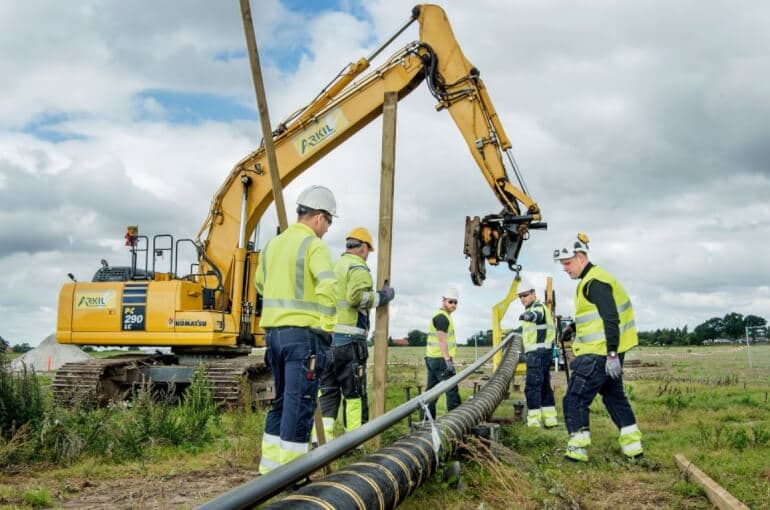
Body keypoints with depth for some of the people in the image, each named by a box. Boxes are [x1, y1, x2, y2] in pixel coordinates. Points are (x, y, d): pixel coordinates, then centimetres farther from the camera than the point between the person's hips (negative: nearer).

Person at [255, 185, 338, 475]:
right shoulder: (314, 245, -10)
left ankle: (269, 467, 23)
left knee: (282, 401, 18)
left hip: (274, 331, 8)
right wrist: (327, 326, -15)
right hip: (303, 333, -8)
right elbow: (327, 286, -24)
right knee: (300, 405, -2)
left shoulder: (273, 244, 14)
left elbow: (260, 282, 28)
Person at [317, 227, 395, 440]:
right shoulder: (358, 268, -5)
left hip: (325, 335, 7)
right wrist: (381, 297, -8)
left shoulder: (332, 267, 20)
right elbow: (357, 297, -21)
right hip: (348, 338, -7)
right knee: (354, 391, 1)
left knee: (327, 390, 9)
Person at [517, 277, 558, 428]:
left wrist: (529, 315, -57)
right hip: (539, 353, 11)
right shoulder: (533, 309, 22)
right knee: (544, 386, 12)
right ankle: (550, 420, 16)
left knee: (532, 387, -12)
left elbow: (537, 315, -37)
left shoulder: (538, 307, -11)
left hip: (538, 352, -11)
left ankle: (533, 422, -13)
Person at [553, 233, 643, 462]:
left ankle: (578, 448, -1)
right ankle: (632, 445, 24)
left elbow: (611, 319, -23)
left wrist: (611, 354, -25)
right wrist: (575, 326, 23)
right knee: (614, 396, 19)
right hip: (608, 352, 11)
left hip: (599, 354, -11)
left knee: (575, 399, -5)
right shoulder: (593, 279, 16)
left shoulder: (595, 282, -16)